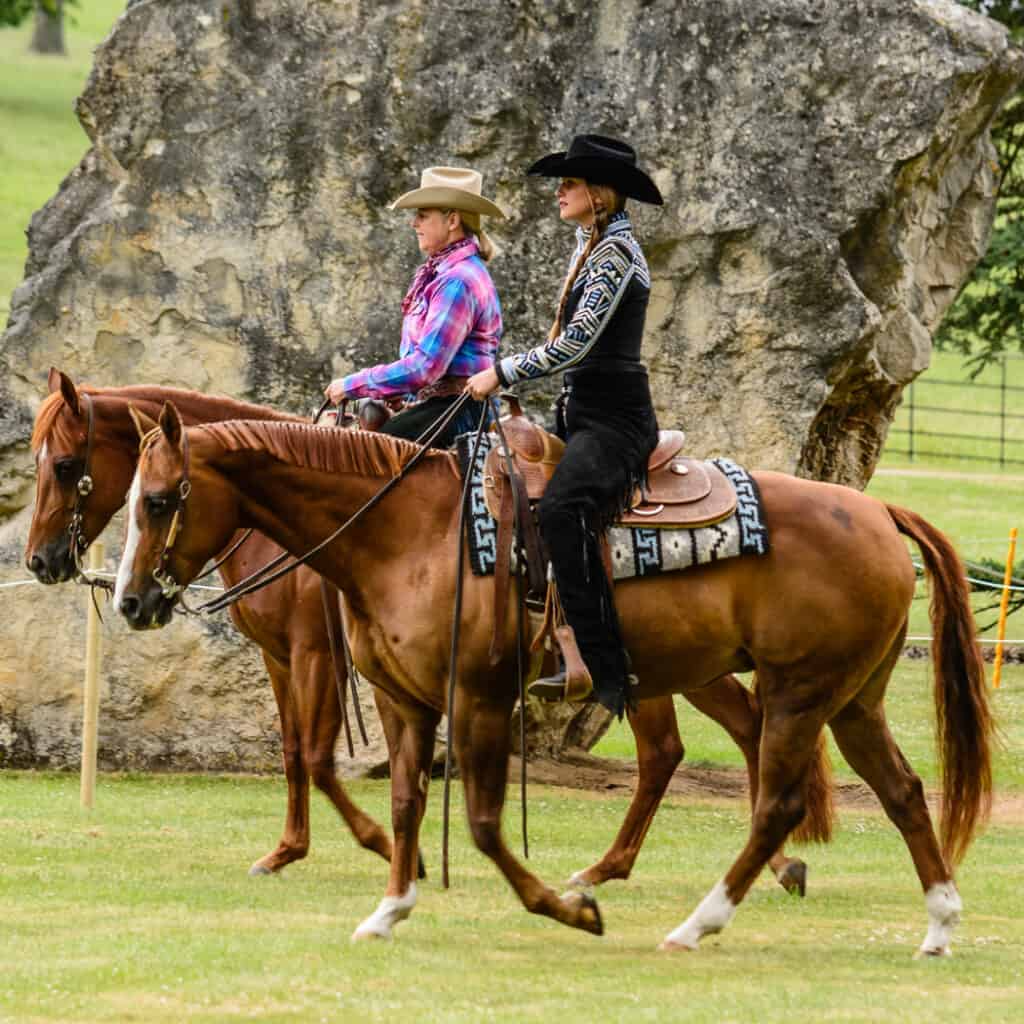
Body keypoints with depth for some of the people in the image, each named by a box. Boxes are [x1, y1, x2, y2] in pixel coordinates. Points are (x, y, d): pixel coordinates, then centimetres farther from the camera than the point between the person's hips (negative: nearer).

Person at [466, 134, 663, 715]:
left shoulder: (615, 252, -13)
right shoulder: (591, 247, 18)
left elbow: (576, 343, -20)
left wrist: (501, 374, -15)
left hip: (614, 418, -11)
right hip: (584, 412, 11)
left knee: (561, 509, -33)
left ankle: (601, 668, -39)